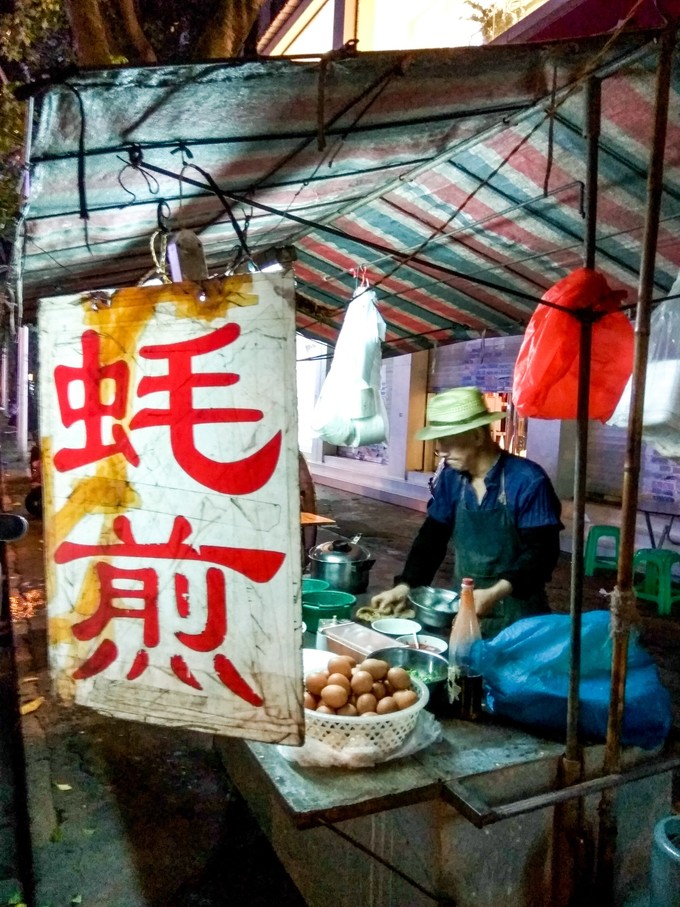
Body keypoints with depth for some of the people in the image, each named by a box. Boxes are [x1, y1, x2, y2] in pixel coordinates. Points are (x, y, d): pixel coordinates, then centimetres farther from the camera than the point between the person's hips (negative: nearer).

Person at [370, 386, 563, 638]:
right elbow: (432, 536, 5)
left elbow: (541, 551, -18)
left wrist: (496, 593, -30)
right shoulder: (450, 478, -1)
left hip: (515, 616, -5)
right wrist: (406, 585, -7)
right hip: (463, 608, 5)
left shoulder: (527, 481, -18)